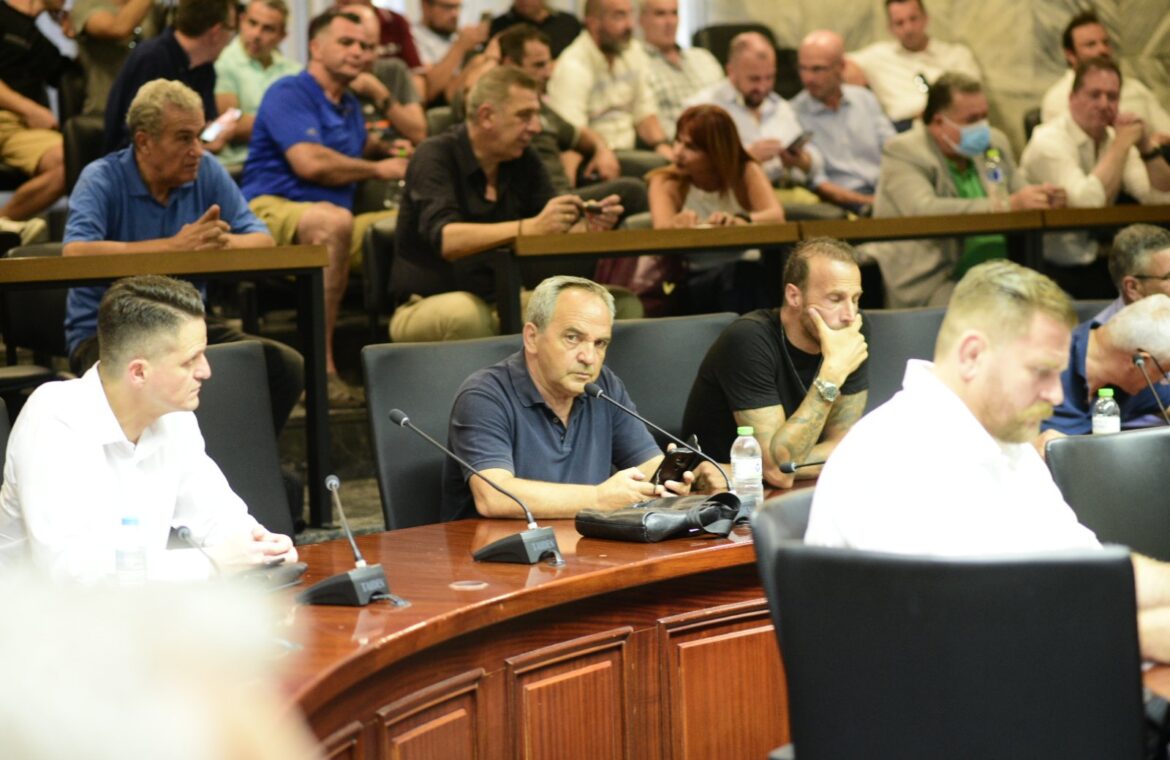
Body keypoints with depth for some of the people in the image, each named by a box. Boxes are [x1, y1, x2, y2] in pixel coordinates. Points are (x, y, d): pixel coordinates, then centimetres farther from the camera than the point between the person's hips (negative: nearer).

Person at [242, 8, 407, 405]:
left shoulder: (349, 105, 23)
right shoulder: (289, 93, -4)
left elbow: (362, 147, 46)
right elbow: (309, 162, -19)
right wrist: (379, 170, -5)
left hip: (330, 225, 9)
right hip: (272, 210, -9)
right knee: (334, 220, -41)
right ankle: (321, 368, -43)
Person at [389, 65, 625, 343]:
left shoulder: (524, 160, 6)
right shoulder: (435, 156, -13)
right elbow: (444, 239, -29)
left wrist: (589, 225, -22)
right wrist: (530, 227, -40)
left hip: (500, 302, 5)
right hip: (425, 308, -5)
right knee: (465, 312, -38)